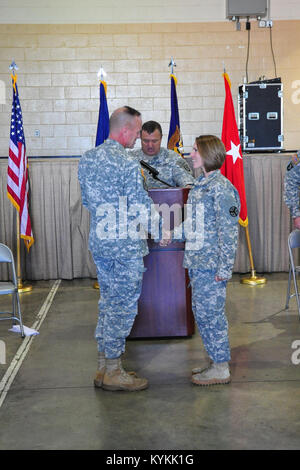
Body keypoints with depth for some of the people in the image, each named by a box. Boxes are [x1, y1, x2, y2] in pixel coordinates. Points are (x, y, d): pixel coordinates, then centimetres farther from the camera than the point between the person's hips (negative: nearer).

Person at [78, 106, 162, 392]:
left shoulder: (86, 159, 6)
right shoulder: (127, 165, -18)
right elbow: (142, 208, -15)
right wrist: (158, 222, 3)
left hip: (98, 241, 8)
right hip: (125, 245, -8)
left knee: (108, 301, 16)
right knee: (123, 305, 2)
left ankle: (103, 366, 24)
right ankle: (113, 372, 12)